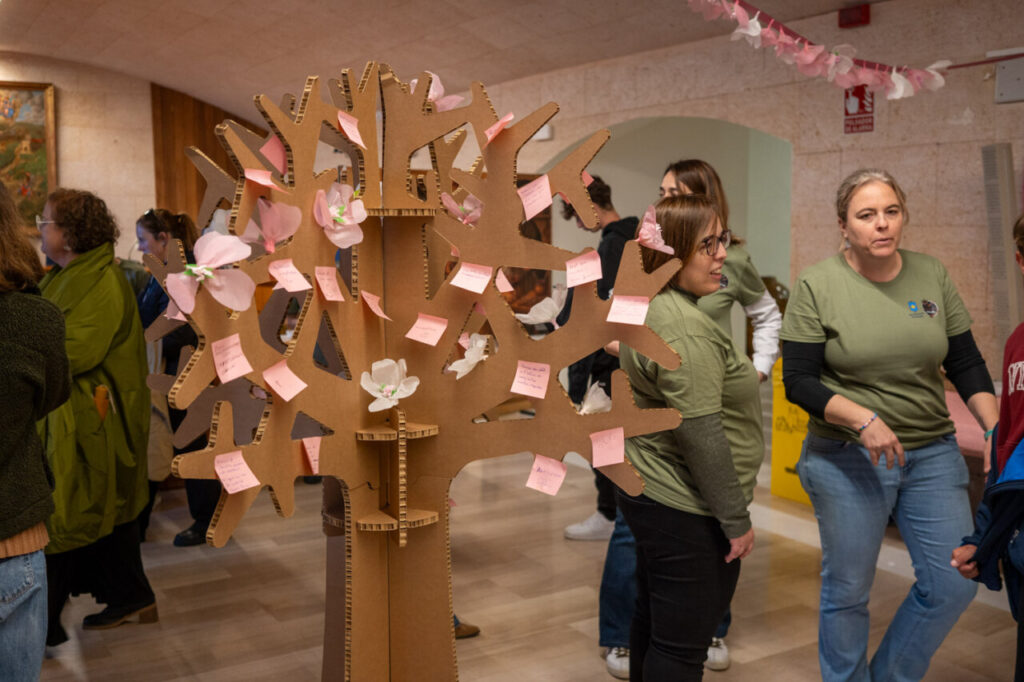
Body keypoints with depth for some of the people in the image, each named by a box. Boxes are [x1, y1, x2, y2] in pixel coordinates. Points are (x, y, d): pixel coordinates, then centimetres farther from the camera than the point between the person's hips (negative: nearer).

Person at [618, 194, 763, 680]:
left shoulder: (647, 307, 9)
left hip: (646, 493, 10)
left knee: (651, 619, 22)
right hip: (685, 513, -10)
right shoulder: (686, 329, -23)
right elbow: (702, 436, -24)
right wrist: (737, 520, -15)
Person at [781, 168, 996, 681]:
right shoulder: (817, 286, -9)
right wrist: (864, 419, -23)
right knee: (847, 592, 8)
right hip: (847, 459, -4)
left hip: (932, 455, 4)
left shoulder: (931, 276, 2)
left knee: (954, 584, 4)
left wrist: (994, 429, -5)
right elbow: (798, 381, -11)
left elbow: (966, 364, 7)